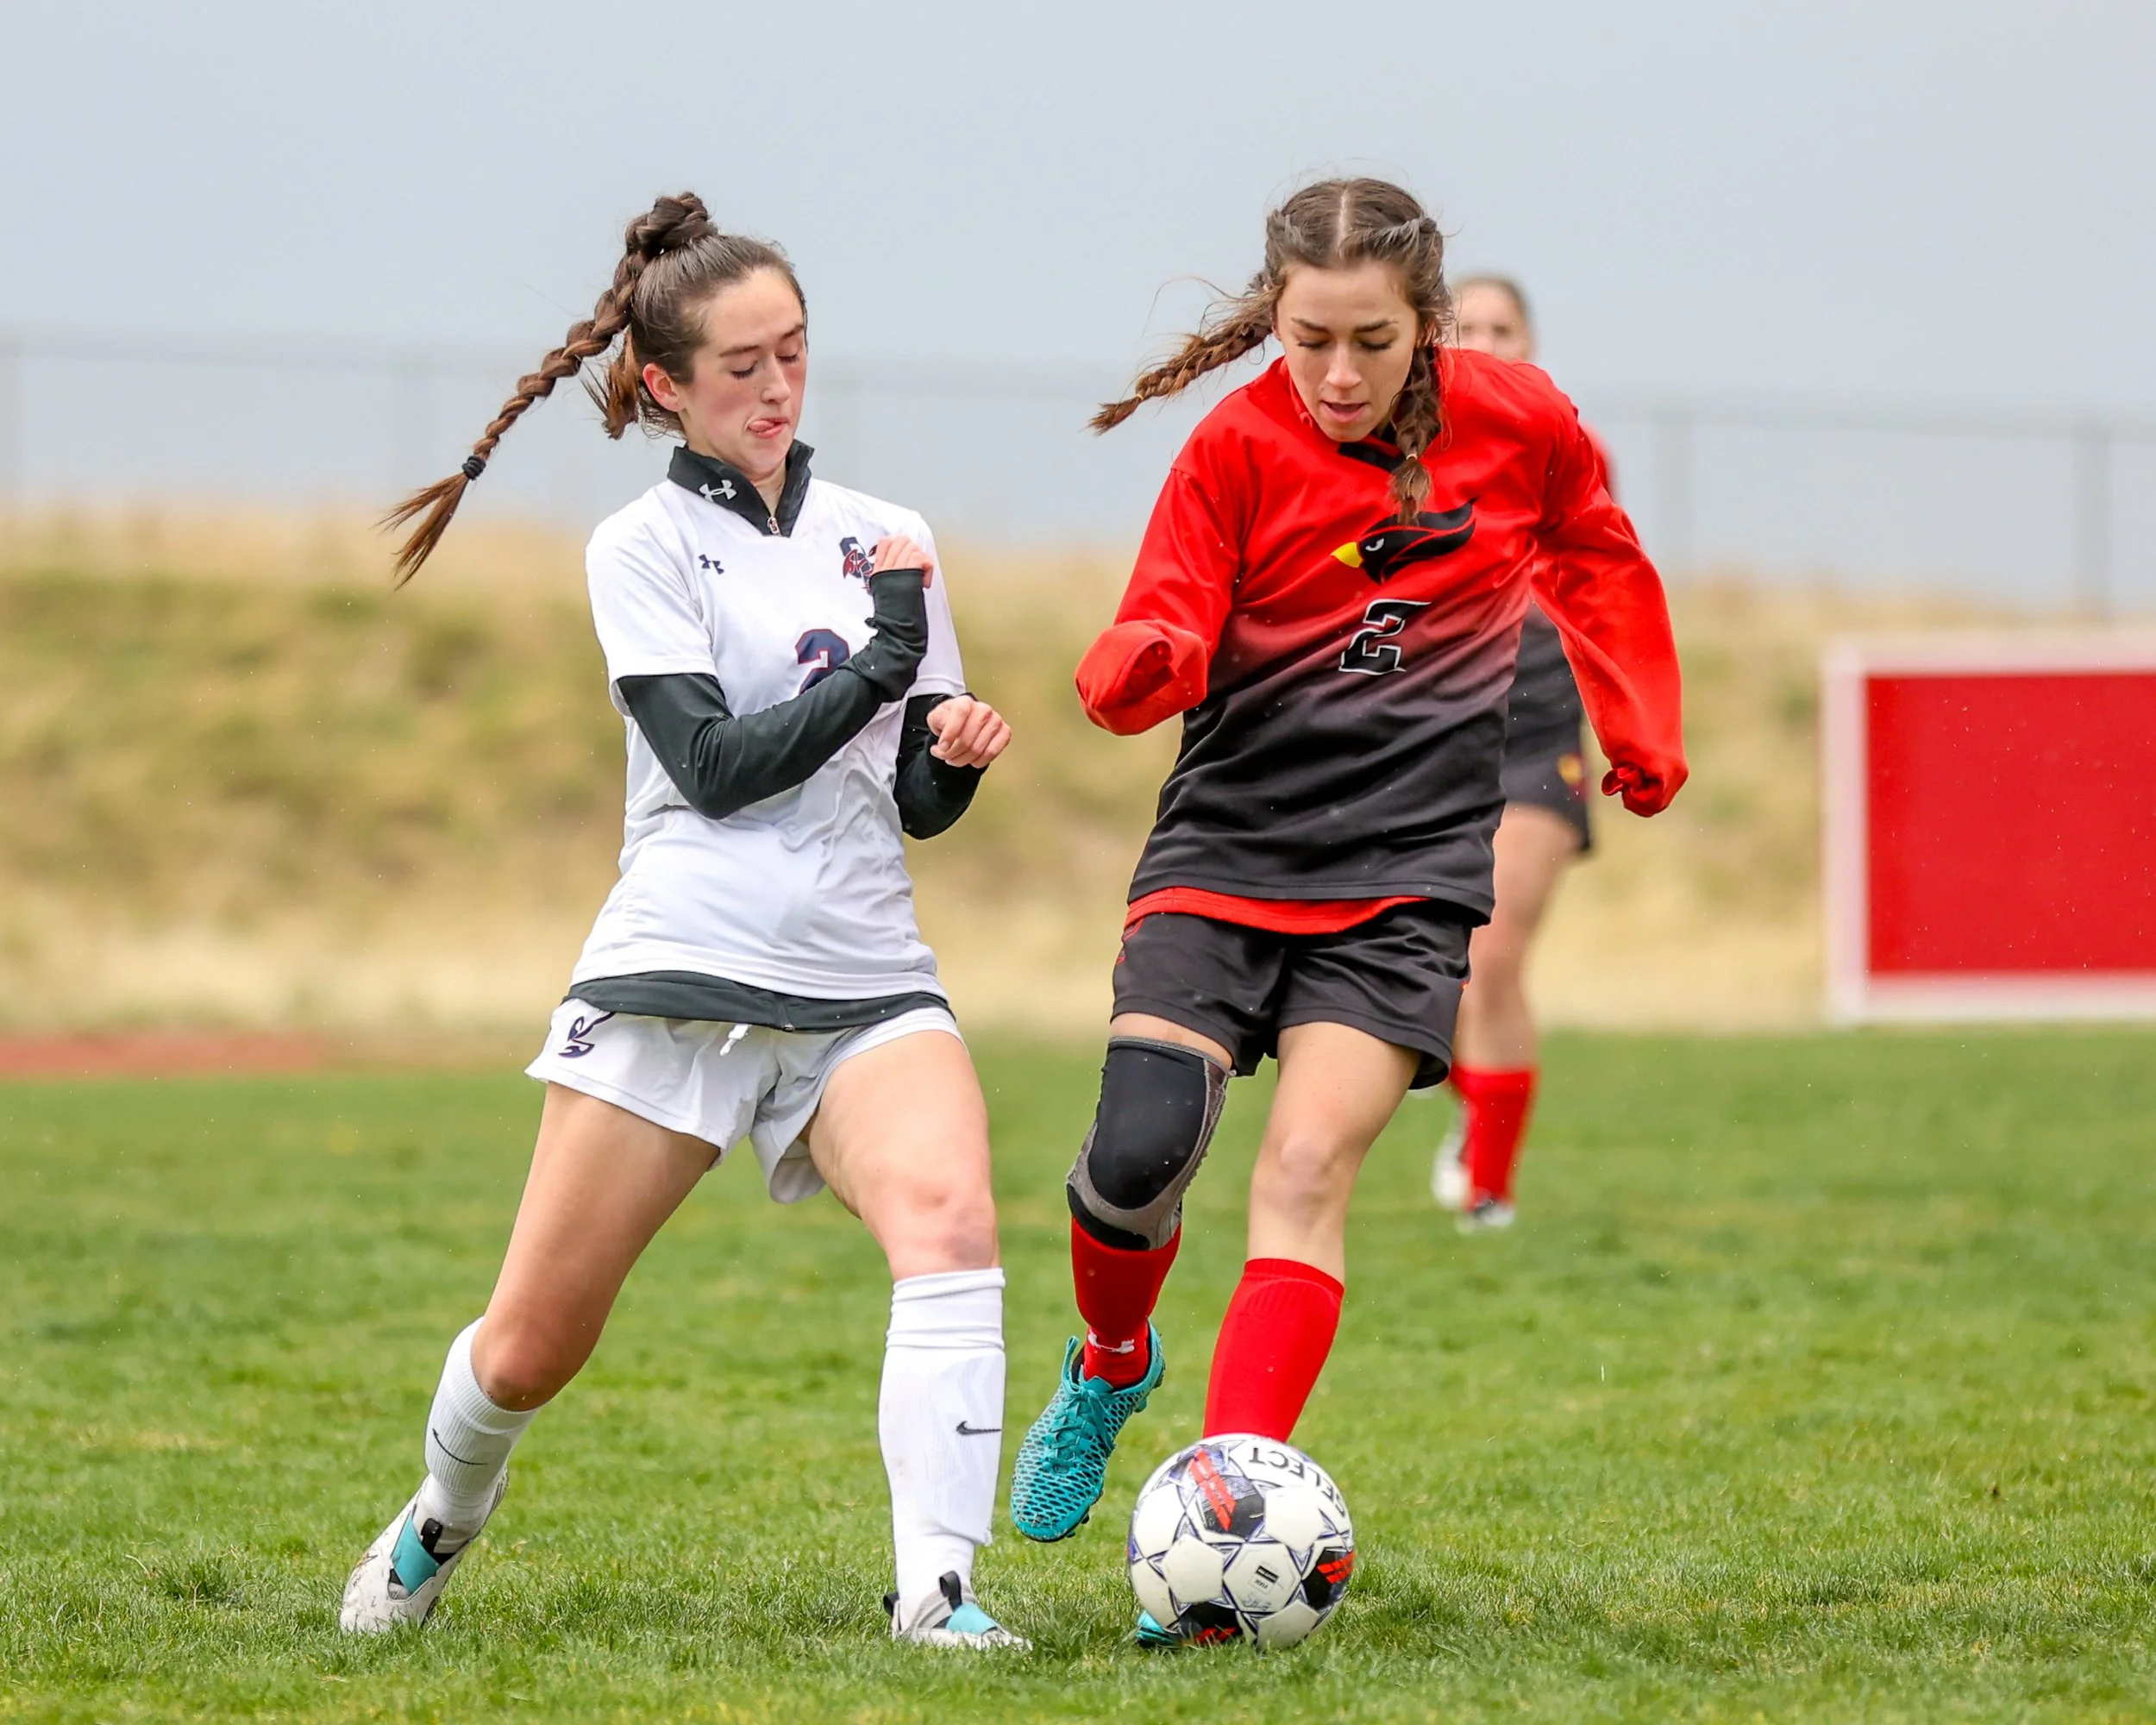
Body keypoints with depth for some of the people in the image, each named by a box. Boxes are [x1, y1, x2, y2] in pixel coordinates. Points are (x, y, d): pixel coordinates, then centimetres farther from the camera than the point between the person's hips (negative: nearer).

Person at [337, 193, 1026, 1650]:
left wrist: (957, 751, -7)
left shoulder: (886, 539, 14)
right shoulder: (645, 546, 2)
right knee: (535, 1346, 3)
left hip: (865, 983, 3)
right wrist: (880, 661, -9)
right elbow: (715, 763, -10)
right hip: (679, 971, -3)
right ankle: (441, 1526, 35)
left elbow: (918, 802, 15)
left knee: (951, 1218, -28)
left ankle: (938, 1587, -32)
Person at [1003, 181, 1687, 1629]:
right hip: (1228, 844, 0)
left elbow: (1598, 562, 21)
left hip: (1405, 870, 0)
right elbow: (1153, 653, -10)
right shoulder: (1240, 447, -6)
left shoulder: (1522, 425, 0)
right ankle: (1112, 1365, 21)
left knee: (1308, 1168, -17)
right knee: (1136, 1160, -14)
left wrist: (1646, 743, 20)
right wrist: (1144, 666, -33)